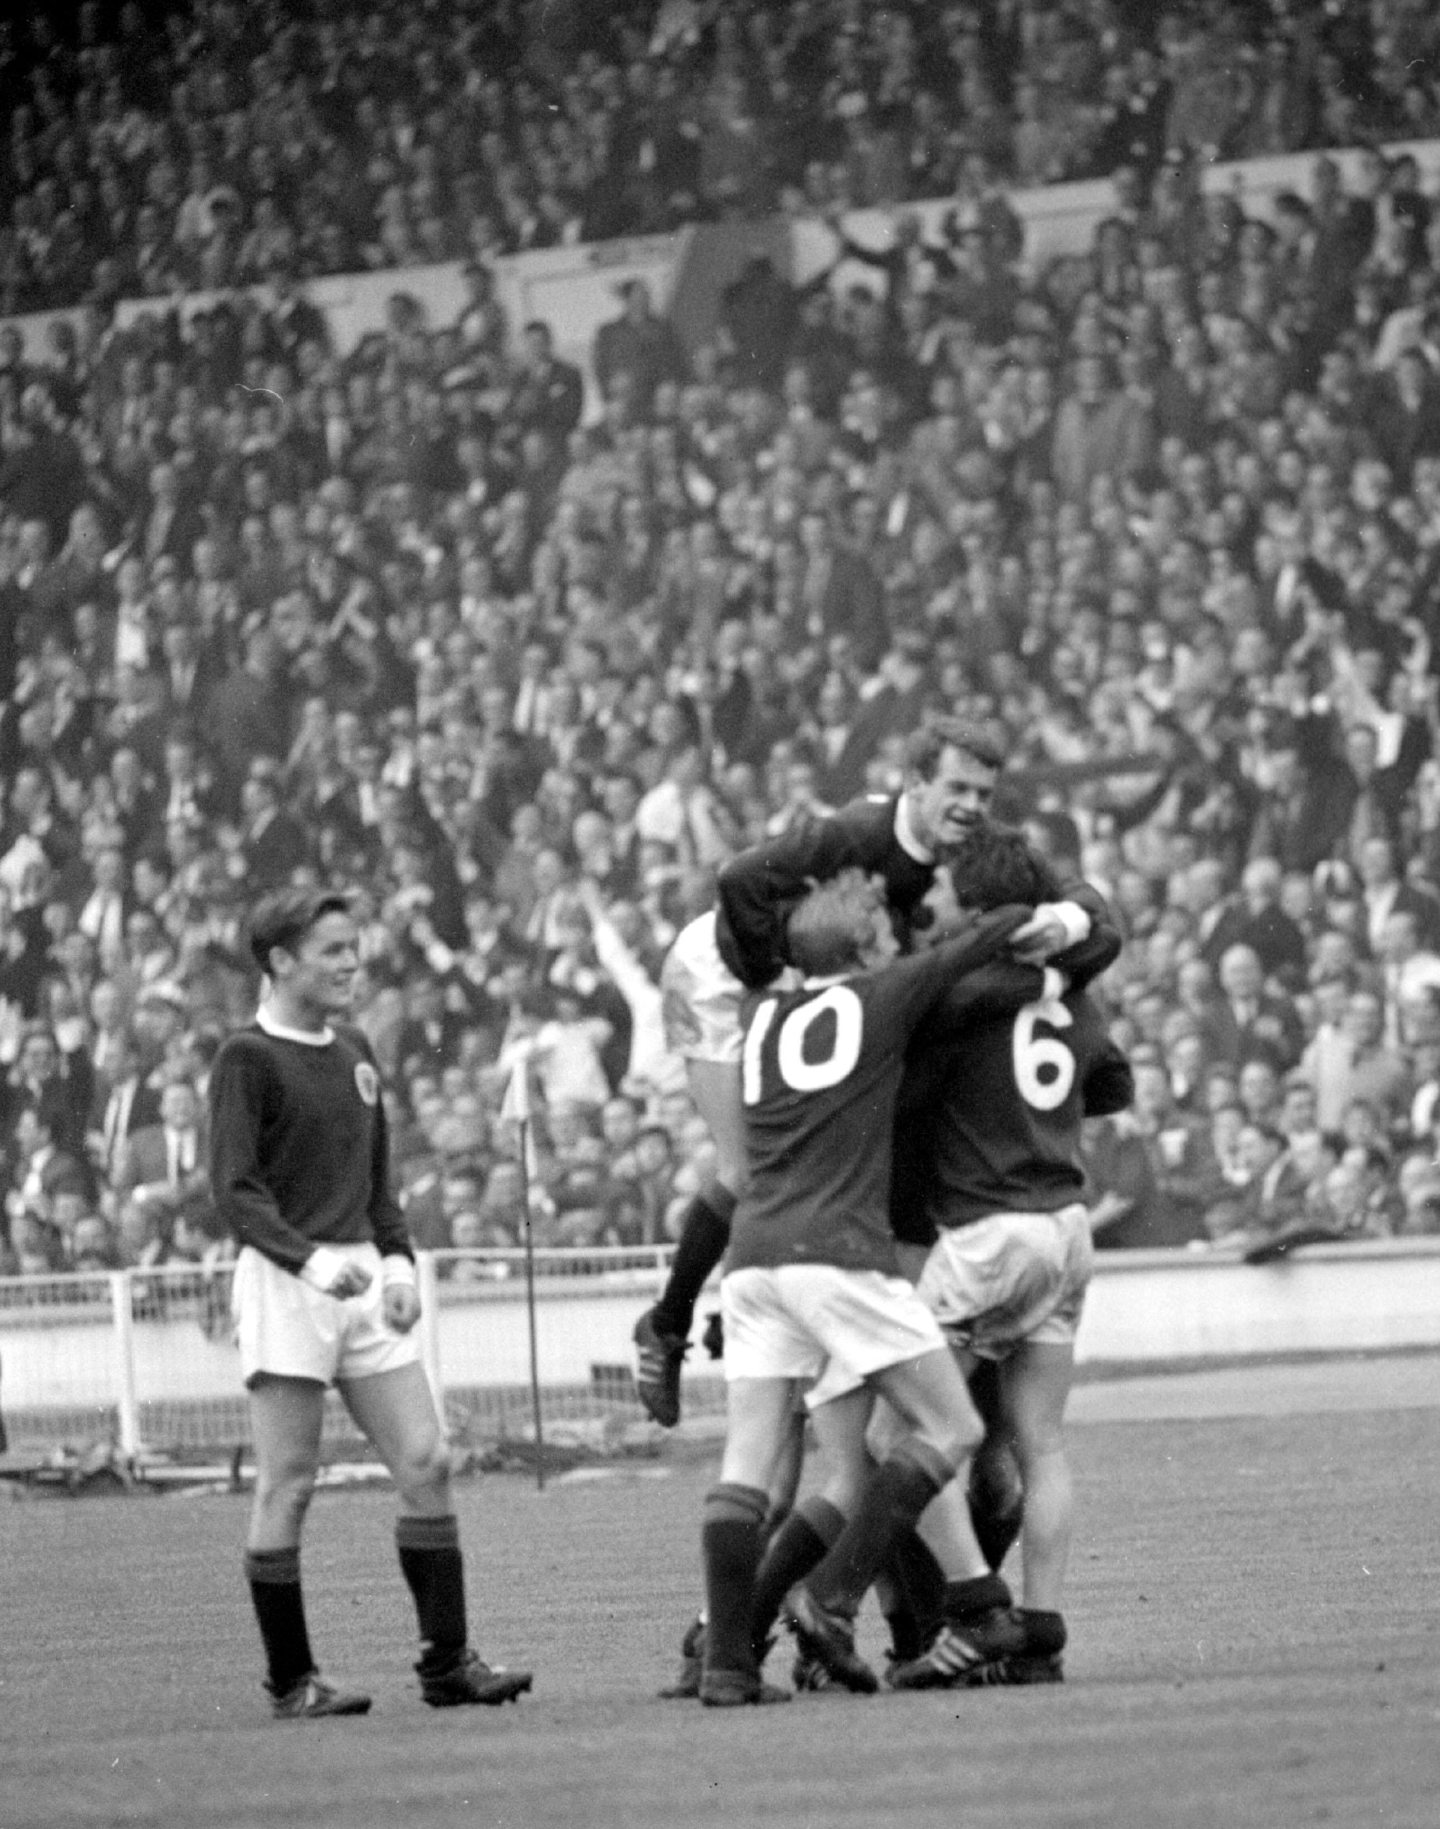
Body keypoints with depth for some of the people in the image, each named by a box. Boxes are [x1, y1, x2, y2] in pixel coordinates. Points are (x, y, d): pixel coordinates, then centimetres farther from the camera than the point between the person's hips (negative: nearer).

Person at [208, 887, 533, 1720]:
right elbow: (236, 1189, -12)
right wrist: (311, 1258, -26)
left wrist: (398, 1260, 8)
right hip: (284, 1284, -7)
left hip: (363, 1279, 7)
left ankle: (447, 1661, 3)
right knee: (288, 1486, -3)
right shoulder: (248, 1059, -6)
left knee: (427, 1464, -1)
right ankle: (291, 1680, 3)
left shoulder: (355, 1052, 16)